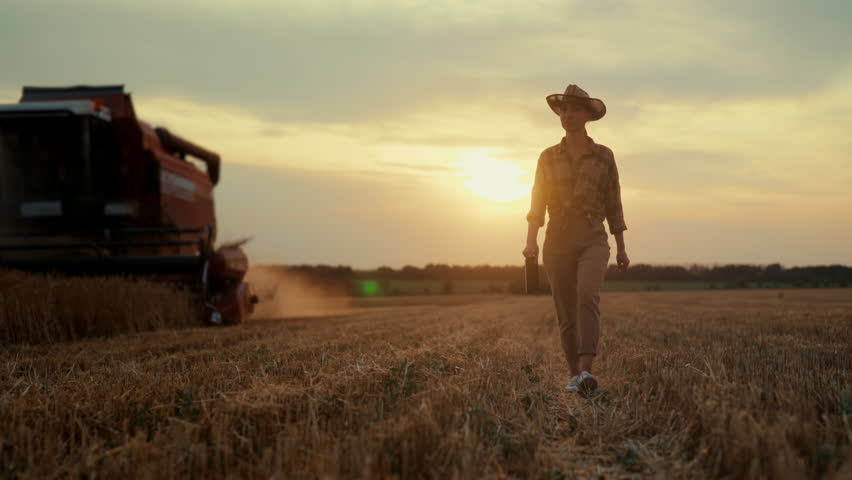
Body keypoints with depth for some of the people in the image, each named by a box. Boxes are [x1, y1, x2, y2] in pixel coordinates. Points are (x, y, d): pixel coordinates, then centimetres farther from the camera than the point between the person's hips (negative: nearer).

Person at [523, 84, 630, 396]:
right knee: (566, 314, 5)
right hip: (558, 243, 2)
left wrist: (621, 248, 7)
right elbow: (538, 203, 1)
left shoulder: (604, 155, 6)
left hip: (593, 242, -2)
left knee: (588, 298, -28)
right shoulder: (548, 157, 8)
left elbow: (613, 203, 9)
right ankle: (574, 376, 22)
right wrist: (531, 242, -14)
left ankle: (586, 374, -38)